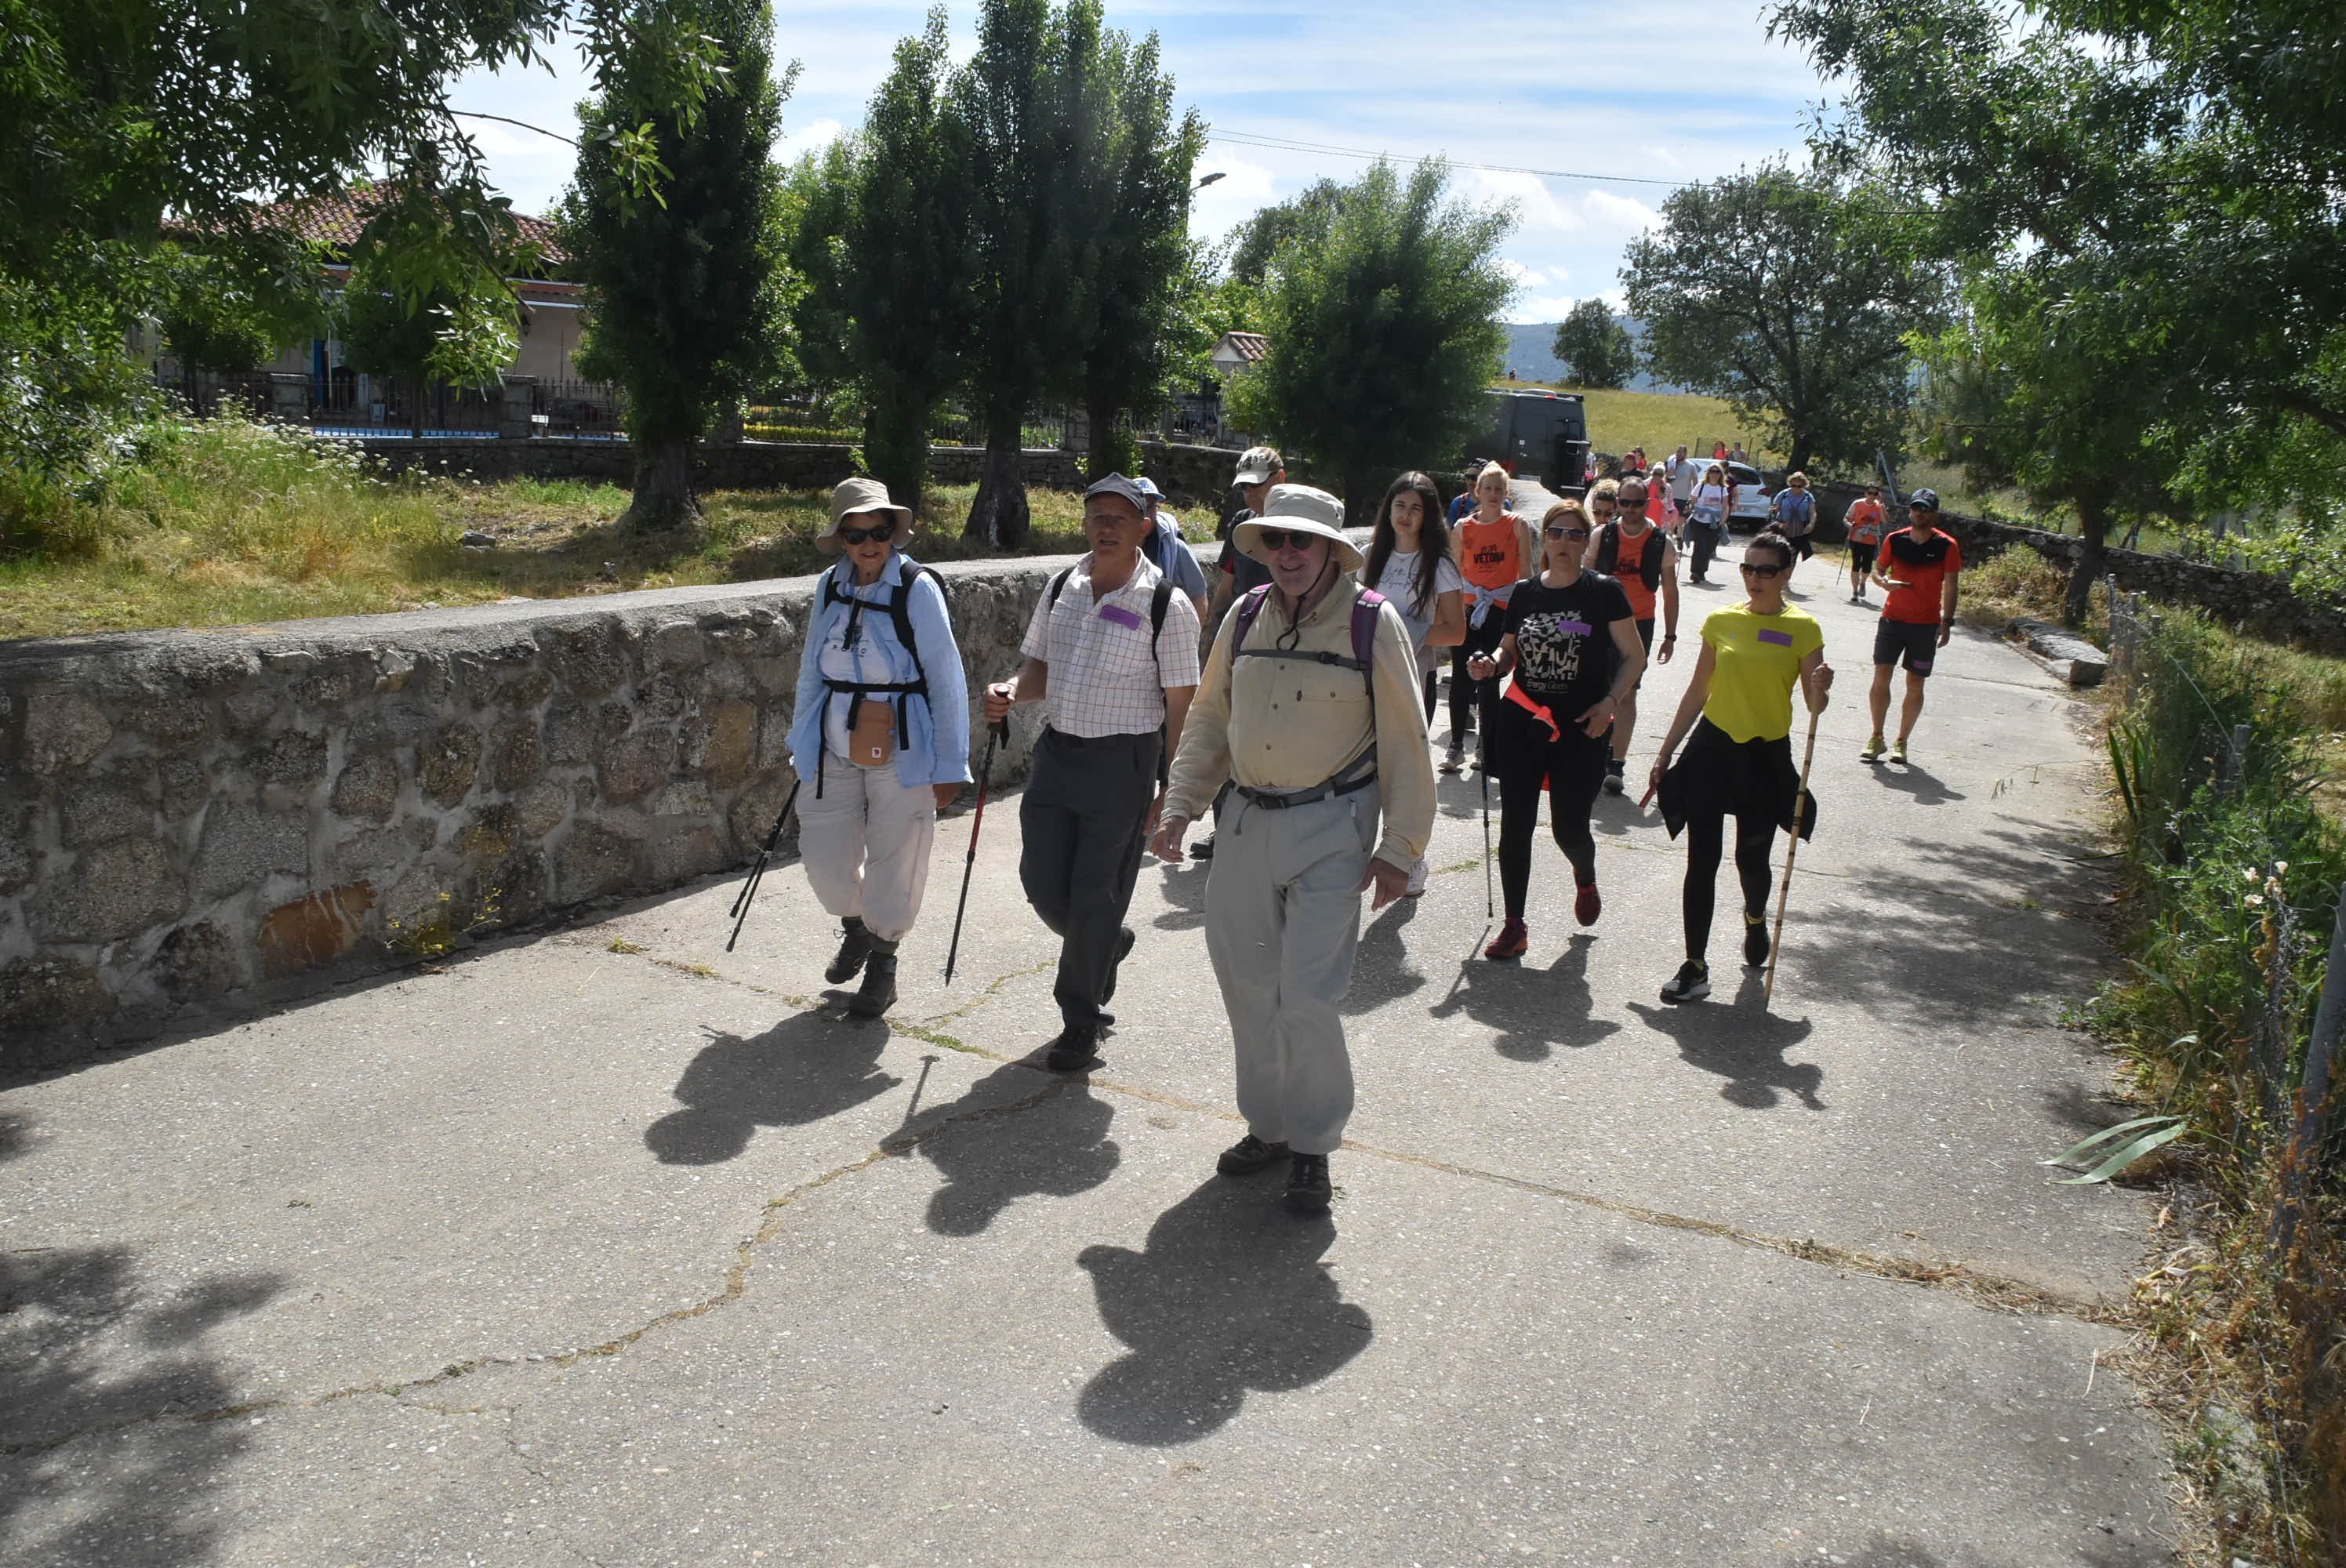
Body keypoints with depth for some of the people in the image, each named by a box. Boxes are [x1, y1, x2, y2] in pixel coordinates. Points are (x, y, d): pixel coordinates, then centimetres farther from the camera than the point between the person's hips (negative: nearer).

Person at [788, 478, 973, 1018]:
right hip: (836, 750, 4)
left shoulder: (918, 588, -12)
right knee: (825, 855, 8)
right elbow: (813, 670, 12)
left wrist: (949, 765, -11)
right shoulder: (829, 586, 1)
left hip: (901, 752, -4)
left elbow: (946, 680, -11)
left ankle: (882, 964, 29)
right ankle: (856, 928, 40)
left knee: (893, 862, 6)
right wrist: (801, 743, 15)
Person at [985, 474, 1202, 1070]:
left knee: (1095, 897, 0)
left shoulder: (1165, 605, -10)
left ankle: (1082, 1024, 18)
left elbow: (1181, 704, -8)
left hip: (1123, 761, -5)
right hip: (1056, 752, 5)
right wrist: (1012, 692, -7)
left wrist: (1169, 791, -10)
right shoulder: (1062, 587, 7)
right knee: (1042, 881, 6)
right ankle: (1106, 945, 39)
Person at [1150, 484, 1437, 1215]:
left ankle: (1313, 1145, 13)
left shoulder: (1372, 622, -8)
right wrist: (1179, 807, 6)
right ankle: (1269, 1124, 29)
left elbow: (1404, 743, -5)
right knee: (1248, 985, 10)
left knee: (1307, 995, -8)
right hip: (1248, 823, 5)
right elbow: (1209, 720, 13)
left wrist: (1399, 848, -7)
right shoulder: (1246, 617, 6)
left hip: (1331, 829, -5)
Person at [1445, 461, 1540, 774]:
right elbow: (1455, 571, 11)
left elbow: (1526, 572, 2)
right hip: (1467, 606, 2)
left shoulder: (1517, 525, 1)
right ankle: (1456, 745, 4)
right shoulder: (1464, 527, 6)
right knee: (1460, 677, -3)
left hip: (1502, 609, -2)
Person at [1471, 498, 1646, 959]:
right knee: (1515, 824, 1)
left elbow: (1634, 657, -1)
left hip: (1581, 730, -3)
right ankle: (1514, 926, 11)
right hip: (1521, 723, 3)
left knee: (1569, 827, 1)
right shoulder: (1524, 593, 6)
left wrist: (1610, 701, -14)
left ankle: (1585, 879, 38)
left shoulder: (1604, 591, -4)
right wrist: (1492, 664, -5)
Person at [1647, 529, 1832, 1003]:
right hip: (1712, 748, 2)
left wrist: (1820, 690, -27)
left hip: (1767, 755, -1)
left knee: (1751, 860, 7)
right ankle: (1695, 965, 5)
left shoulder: (1803, 628, -3)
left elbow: (1814, 706, -3)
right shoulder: (1721, 621, 3)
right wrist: (1666, 753, 9)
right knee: (1701, 861, -2)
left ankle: (1755, 918, 43)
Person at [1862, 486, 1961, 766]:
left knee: (1915, 685, 4)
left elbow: (1949, 586, -4)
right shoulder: (1895, 540, 1)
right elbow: (1877, 570, 11)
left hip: (1926, 624, -1)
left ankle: (1902, 741, 14)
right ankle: (1876, 738, 9)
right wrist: (1884, 582, -12)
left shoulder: (1947, 546, -5)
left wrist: (1946, 622, -10)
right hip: (1892, 618, 2)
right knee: (1881, 677, -3)